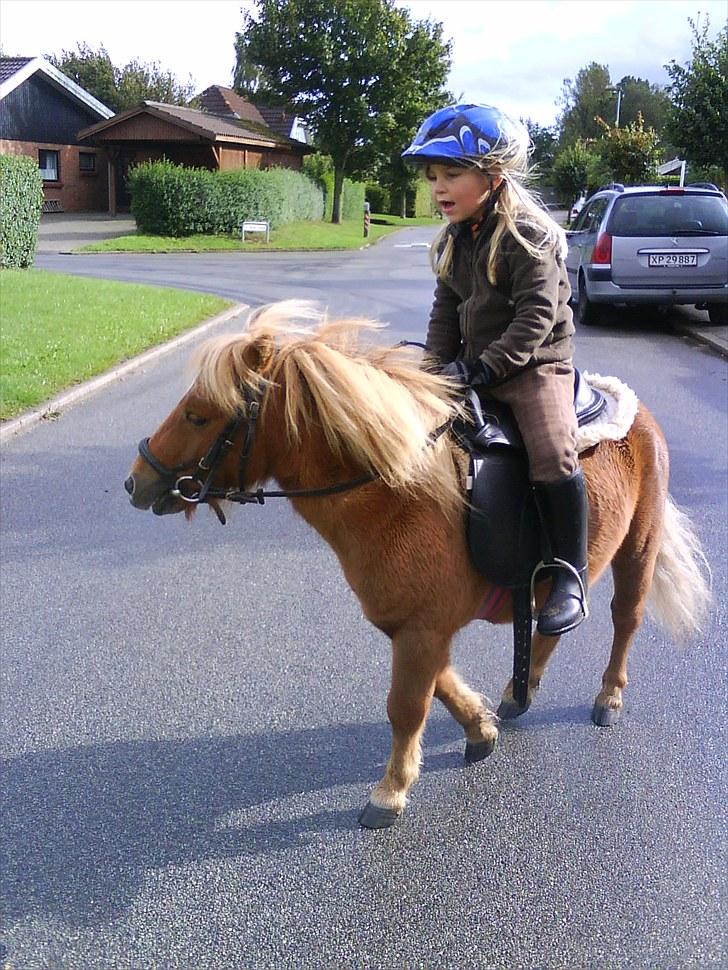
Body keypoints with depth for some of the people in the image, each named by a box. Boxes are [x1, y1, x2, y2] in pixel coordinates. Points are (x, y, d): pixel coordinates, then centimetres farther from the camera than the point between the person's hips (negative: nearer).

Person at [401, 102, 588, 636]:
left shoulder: (529, 236, -15)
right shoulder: (455, 241, 9)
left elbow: (536, 316, -20)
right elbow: (446, 310, 13)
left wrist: (485, 368, -24)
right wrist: (440, 367, -1)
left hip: (536, 367, -8)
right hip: (476, 367, 8)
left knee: (553, 454, -27)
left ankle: (570, 574, -16)